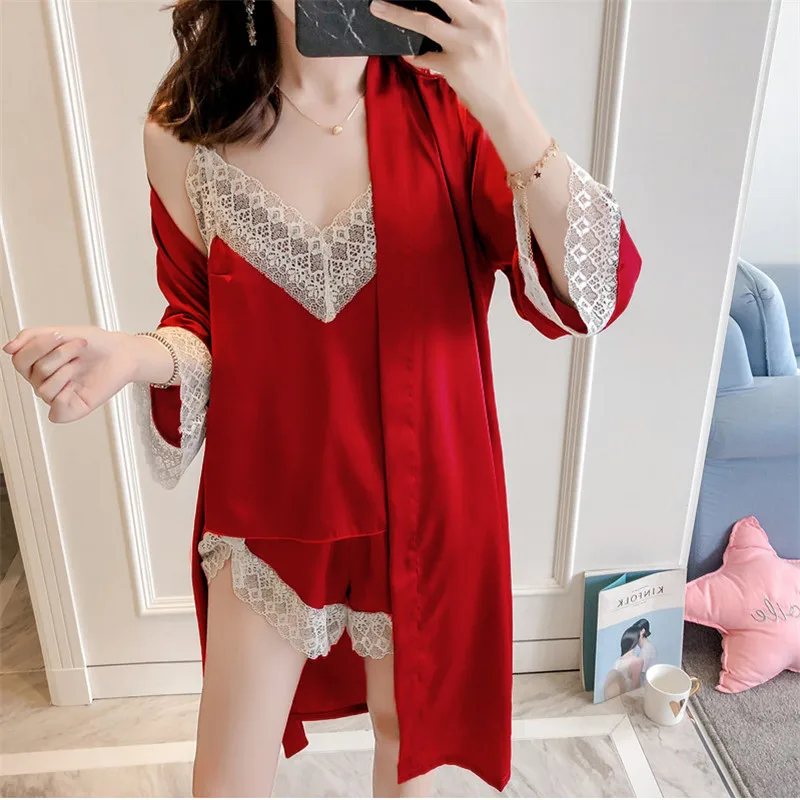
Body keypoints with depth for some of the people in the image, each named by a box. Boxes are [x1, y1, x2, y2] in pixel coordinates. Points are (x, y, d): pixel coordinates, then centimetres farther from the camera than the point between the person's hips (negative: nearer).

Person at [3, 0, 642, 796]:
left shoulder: (447, 107, -11)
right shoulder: (185, 133, -9)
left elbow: (592, 291, -19)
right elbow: (202, 326, 1)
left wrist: (503, 105, -32)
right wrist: (137, 354, -22)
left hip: (420, 507, 0)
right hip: (267, 513, 1)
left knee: (407, 724, 27)